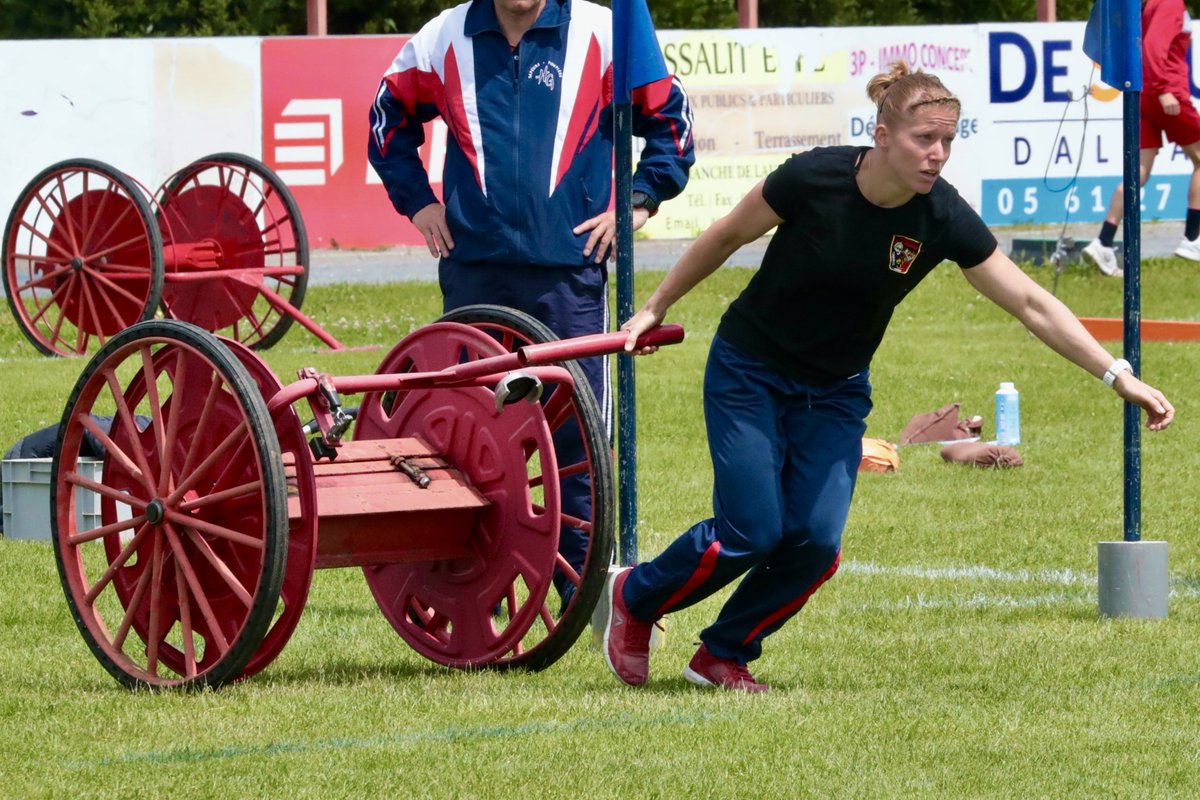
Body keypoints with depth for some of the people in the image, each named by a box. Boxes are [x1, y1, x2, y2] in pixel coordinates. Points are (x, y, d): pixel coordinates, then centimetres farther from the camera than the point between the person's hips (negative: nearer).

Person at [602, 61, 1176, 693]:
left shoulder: (944, 219, -19)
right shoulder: (813, 179, -25)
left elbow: (1031, 304, -16)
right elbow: (727, 236, -7)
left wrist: (1119, 376, -23)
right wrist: (655, 309, 2)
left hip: (835, 392, 3)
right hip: (748, 373, -3)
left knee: (815, 541, -13)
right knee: (751, 533, -12)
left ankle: (724, 654, 11)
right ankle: (633, 599, 16)